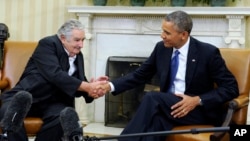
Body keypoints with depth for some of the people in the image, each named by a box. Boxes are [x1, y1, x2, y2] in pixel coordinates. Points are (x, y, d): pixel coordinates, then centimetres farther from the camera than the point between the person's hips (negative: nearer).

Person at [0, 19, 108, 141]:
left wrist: (92, 87, -14)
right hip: (27, 96, -5)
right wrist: (87, 87, -27)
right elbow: (55, 74, -23)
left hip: (54, 102, 5)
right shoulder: (48, 44, -9)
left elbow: (79, 84, 10)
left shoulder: (78, 55, 12)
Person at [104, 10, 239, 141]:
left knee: (152, 98, -29)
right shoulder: (161, 48, 4)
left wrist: (198, 100, -20)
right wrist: (110, 86, -5)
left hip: (200, 110, -4)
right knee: (158, 120, -35)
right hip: (168, 107, 4)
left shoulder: (208, 52, -10)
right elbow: (139, 75, 11)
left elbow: (231, 88, -9)